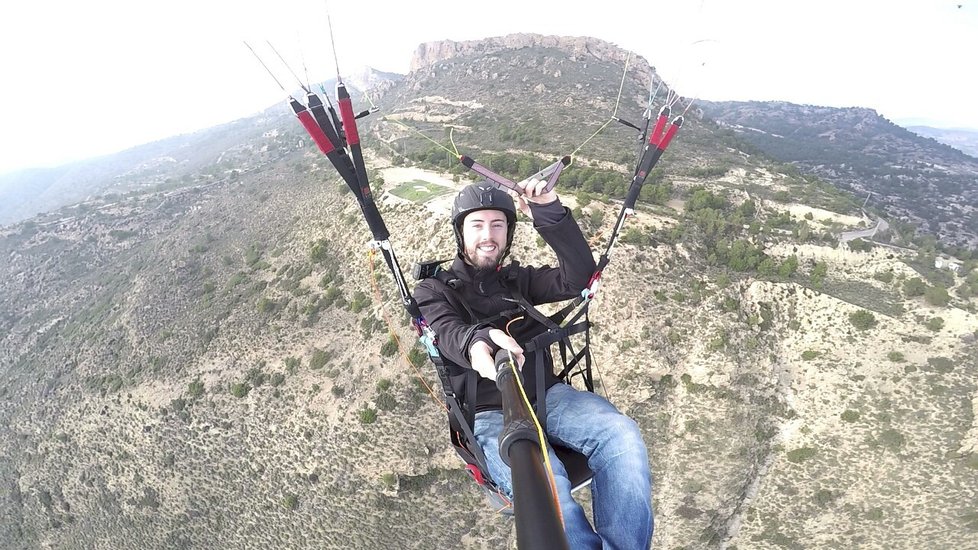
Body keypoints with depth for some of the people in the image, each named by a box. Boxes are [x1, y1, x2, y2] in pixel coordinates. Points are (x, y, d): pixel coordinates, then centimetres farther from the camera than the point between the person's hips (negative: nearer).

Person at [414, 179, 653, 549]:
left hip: (547, 394, 4)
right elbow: (447, 332, -16)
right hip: (490, 414, -3)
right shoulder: (435, 290, 7)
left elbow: (579, 277, 1)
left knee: (620, 433, -26)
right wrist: (475, 343, -41)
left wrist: (550, 216, -12)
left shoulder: (519, 279, 17)